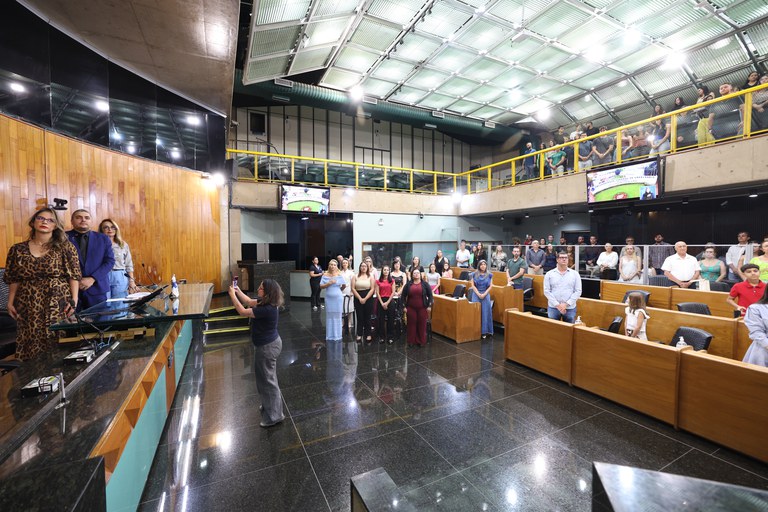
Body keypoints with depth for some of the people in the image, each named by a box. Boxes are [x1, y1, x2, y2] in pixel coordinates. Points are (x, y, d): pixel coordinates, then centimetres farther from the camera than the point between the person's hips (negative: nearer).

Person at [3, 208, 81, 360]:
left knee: (59, 343, -1)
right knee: (31, 343, 6)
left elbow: (74, 276, -3)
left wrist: (74, 300, -10)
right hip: (29, 307, 3)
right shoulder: (17, 249, 8)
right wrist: (10, 302, 5)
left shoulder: (65, 247, 0)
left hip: (59, 304, -3)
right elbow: (13, 279, 12)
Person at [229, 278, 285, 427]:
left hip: (267, 347, -10)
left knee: (268, 380, 4)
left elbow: (242, 312, -22)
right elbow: (249, 302, 13)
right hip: (269, 343, 10)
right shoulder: (266, 303, -2)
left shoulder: (267, 309, -31)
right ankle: (269, 405, 45)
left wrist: (232, 295, -13)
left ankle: (274, 416, 19)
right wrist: (238, 291, 5)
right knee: (265, 377, 26)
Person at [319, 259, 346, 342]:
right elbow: (321, 286, -2)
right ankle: (330, 336, 16)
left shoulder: (339, 275, -4)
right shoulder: (325, 275, 0)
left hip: (338, 298, -1)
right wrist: (328, 283, -15)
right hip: (329, 298, 1)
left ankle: (337, 336, 16)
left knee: (337, 317, 6)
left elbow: (344, 285, 2)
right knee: (329, 317, 6)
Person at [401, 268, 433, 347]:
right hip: (411, 308, 1)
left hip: (422, 308, 0)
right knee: (412, 324, 6)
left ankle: (421, 341, 16)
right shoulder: (408, 284, 3)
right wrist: (404, 306, 0)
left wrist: (429, 306, -4)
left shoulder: (425, 284, 2)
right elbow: (403, 296, 5)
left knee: (422, 324, 4)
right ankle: (411, 341, 17)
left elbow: (430, 295, 2)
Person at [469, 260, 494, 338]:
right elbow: (473, 285, 0)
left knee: (485, 312, -6)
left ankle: (485, 331, 0)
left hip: (485, 295, 0)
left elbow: (490, 286, 2)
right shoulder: (474, 274, 5)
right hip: (476, 294, 0)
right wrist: (478, 294, -11)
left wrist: (484, 294, -12)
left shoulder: (489, 275, 6)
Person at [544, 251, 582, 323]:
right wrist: (557, 305, -10)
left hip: (570, 308, 1)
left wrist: (566, 304, -10)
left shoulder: (575, 274, 5)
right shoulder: (549, 274, 3)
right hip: (553, 307, 0)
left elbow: (578, 291, -1)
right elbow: (546, 291, -2)